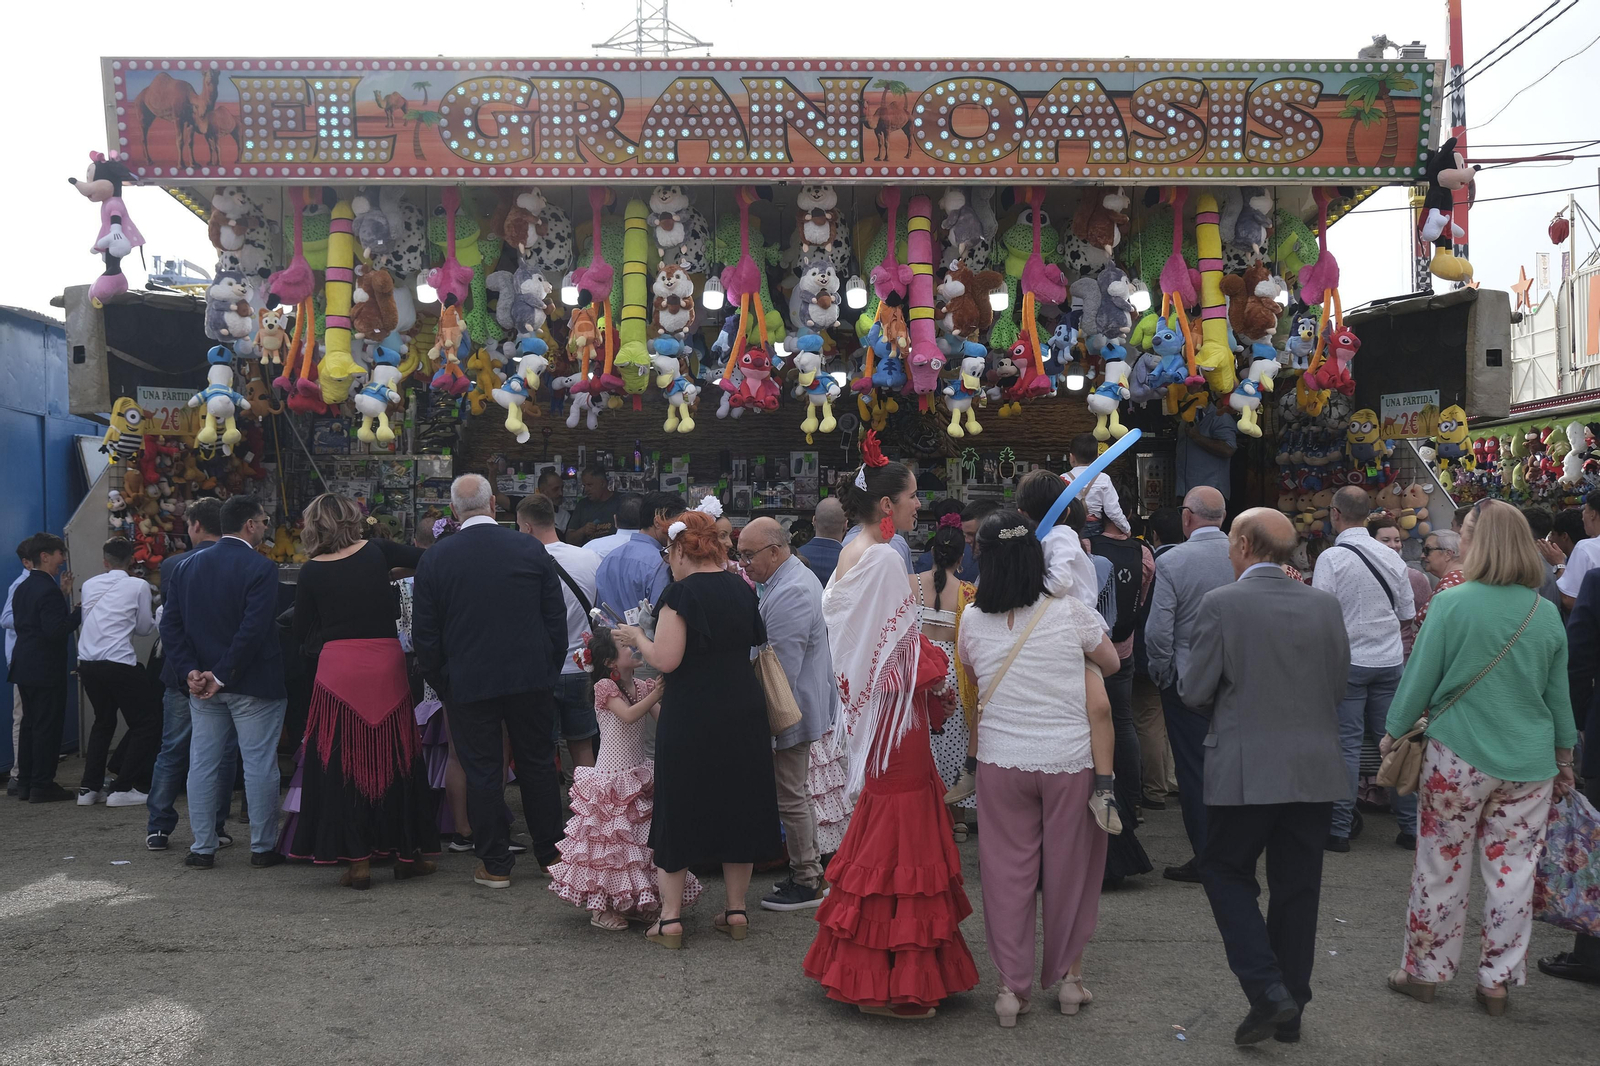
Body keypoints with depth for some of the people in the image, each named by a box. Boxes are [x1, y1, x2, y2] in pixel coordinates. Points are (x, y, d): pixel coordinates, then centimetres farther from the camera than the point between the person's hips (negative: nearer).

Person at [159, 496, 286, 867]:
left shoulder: (186, 567, 8)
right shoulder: (261, 568, -13)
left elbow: (171, 625, 4)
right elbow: (254, 628, -21)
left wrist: (191, 670, -2)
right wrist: (223, 675, -16)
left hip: (203, 685, 6)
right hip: (253, 684, -6)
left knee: (203, 764, 11)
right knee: (259, 765, 3)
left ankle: (202, 848, 15)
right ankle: (263, 847, 9)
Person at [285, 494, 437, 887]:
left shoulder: (311, 573, 1)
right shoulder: (378, 552, 1)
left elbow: (303, 636, 7)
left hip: (337, 670, -1)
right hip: (386, 665, 1)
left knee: (344, 764, 7)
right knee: (394, 761, 11)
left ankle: (357, 860, 8)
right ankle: (406, 853, 19)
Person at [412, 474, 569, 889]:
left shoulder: (434, 559, -6)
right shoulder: (531, 549, -4)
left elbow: (424, 634, -2)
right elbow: (556, 617, 0)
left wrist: (441, 684, 10)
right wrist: (550, 671, 11)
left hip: (468, 683, -1)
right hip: (531, 678, 1)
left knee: (482, 773, 8)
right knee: (538, 765, 14)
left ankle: (495, 864, 16)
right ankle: (550, 852, 23)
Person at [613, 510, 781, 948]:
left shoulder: (682, 592, -14)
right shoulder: (741, 587, 6)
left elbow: (665, 660, -20)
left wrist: (636, 637, -2)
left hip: (691, 719, -6)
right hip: (744, 711, 6)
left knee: (678, 809, 6)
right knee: (738, 805, 14)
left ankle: (670, 917, 10)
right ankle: (736, 910, 22)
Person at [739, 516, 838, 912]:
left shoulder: (790, 595, -25)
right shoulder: (796, 577, 11)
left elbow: (782, 667, -26)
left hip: (791, 712, -11)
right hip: (803, 707, 11)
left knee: (791, 798, 0)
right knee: (798, 793, 19)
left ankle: (806, 883, 11)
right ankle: (810, 868, 31)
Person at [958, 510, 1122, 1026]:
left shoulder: (972, 620, -4)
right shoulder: (1069, 611, -8)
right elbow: (1111, 663, 7)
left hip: (1001, 760, 1)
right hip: (1068, 757, 0)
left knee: (1007, 870, 10)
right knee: (1069, 867, 15)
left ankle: (1012, 987, 15)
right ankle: (1068, 974, 28)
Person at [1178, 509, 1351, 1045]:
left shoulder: (1221, 604, -11)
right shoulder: (1325, 605, 2)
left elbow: (1194, 691, -9)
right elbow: (1338, 685, 9)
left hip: (1245, 771, -4)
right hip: (1316, 773, 5)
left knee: (1226, 873, 13)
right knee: (1297, 888, 14)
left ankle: (1268, 991, 1)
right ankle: (1290, 1010, 24)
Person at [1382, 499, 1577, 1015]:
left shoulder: (1453, 604, -12)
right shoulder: (1547, 613, 2)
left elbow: (1419, 677, -6)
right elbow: (1559, 693, 10)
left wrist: (1394, 733, 7)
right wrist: (1565, 757, 21)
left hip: (1459, 757, -3)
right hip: (1530, 763, 4)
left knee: (1442, 867, 8)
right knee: (1513, 873, 10)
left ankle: (1424, 971, 19)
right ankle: (1497, 982, 18)